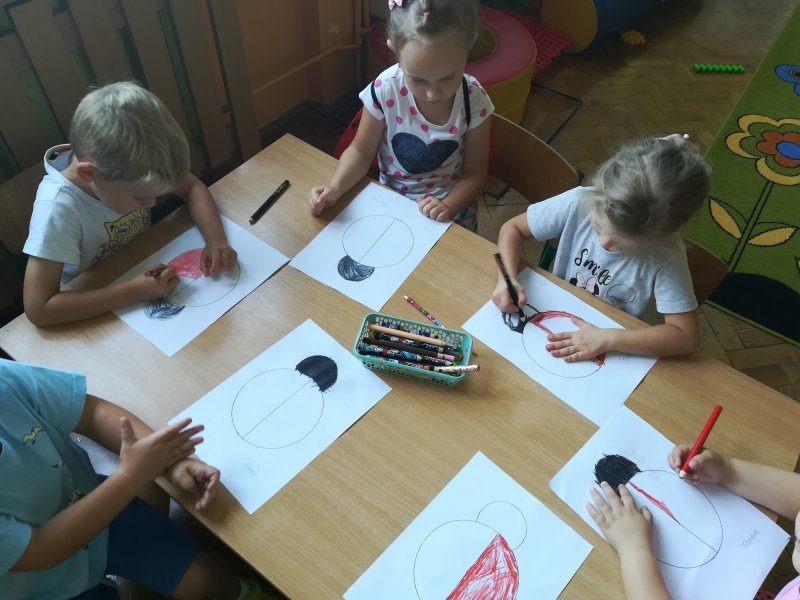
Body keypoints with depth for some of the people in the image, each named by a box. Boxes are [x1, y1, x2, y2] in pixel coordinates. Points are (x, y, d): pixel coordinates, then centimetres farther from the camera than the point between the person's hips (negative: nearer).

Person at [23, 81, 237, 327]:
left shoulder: (128, 164, -23)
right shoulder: (58, 209, -35)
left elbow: (192, 187, -8)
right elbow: (37, 308, -34)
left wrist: (215, 239, -25)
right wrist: (132, 292, -38)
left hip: (144, 269, 6)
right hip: (96, 310, -6)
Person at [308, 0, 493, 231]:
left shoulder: (474, 100, -18)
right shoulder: (384, 91, -20)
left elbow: (475, 172, -7)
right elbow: (361, 151, -6)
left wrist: (448, 207, -25)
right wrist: (334, 187, -23)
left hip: (452, 206, 0)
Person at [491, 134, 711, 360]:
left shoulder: (666, 256, -23)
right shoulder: (579, 203, -19)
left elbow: (685, 336, -22)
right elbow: (513, 228, -8)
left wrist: (608, 339, -29)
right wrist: (507, 278, -23)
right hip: (554, 328, 0)